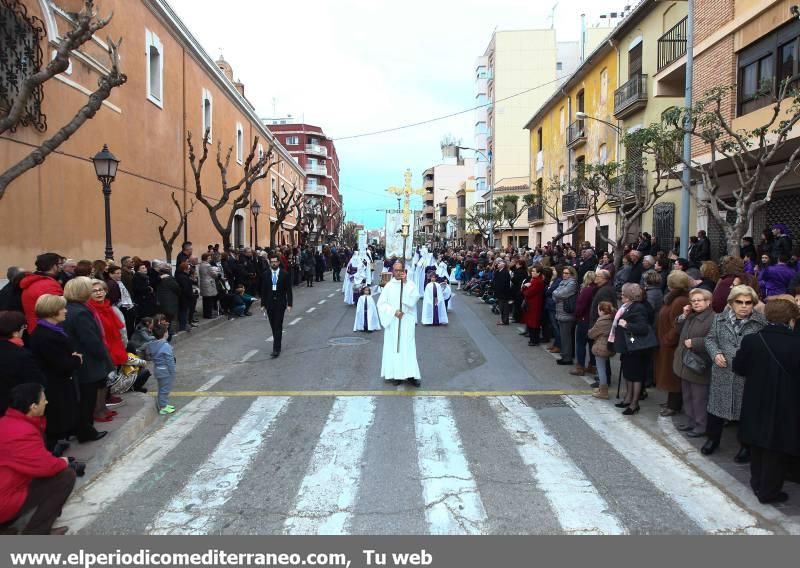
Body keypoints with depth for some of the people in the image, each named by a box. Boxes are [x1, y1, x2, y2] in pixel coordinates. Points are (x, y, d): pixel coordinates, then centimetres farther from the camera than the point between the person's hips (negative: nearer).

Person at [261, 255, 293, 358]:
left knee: (278, 326, -7)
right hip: (269, 303, 3)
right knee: (273, 326, 9)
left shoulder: (285, 274, -2)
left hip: (280, 303, -2)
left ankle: (276, 349, -7)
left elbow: (288, 290, -2)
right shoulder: (265, 274, 3)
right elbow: (263, 290, 6)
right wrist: (263, 304, 3)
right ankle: (277, 345, 23)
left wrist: (289, 304, -6)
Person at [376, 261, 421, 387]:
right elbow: (381, 303, -3)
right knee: (393, 347, 2)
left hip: (407, 321, -1)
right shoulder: (388, 286, 2)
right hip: (392, 321, 1)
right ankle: (395, 374, 8)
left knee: (408, 347, -3)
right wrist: (393, 311, -15)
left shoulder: (410, 284, 1)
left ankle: (411, 374, 1)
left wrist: (405, 283, -17)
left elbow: (414, 299, -16)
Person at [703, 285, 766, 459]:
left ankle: (747, 446, 29)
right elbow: (710, 339, 10)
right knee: (717, 406, 15)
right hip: (722, 373, 3)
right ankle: (713, 439, 36)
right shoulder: (720, 319, 4)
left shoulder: (761, 322, -8)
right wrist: (716, 354, -7)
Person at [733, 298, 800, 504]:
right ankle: (769, 491, 19)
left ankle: (757, 483, 33)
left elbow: (738, 368, 1)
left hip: (756, 403, 4)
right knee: (777, 450, 10)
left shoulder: (751, 340, -9)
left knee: (757, 446, 20)